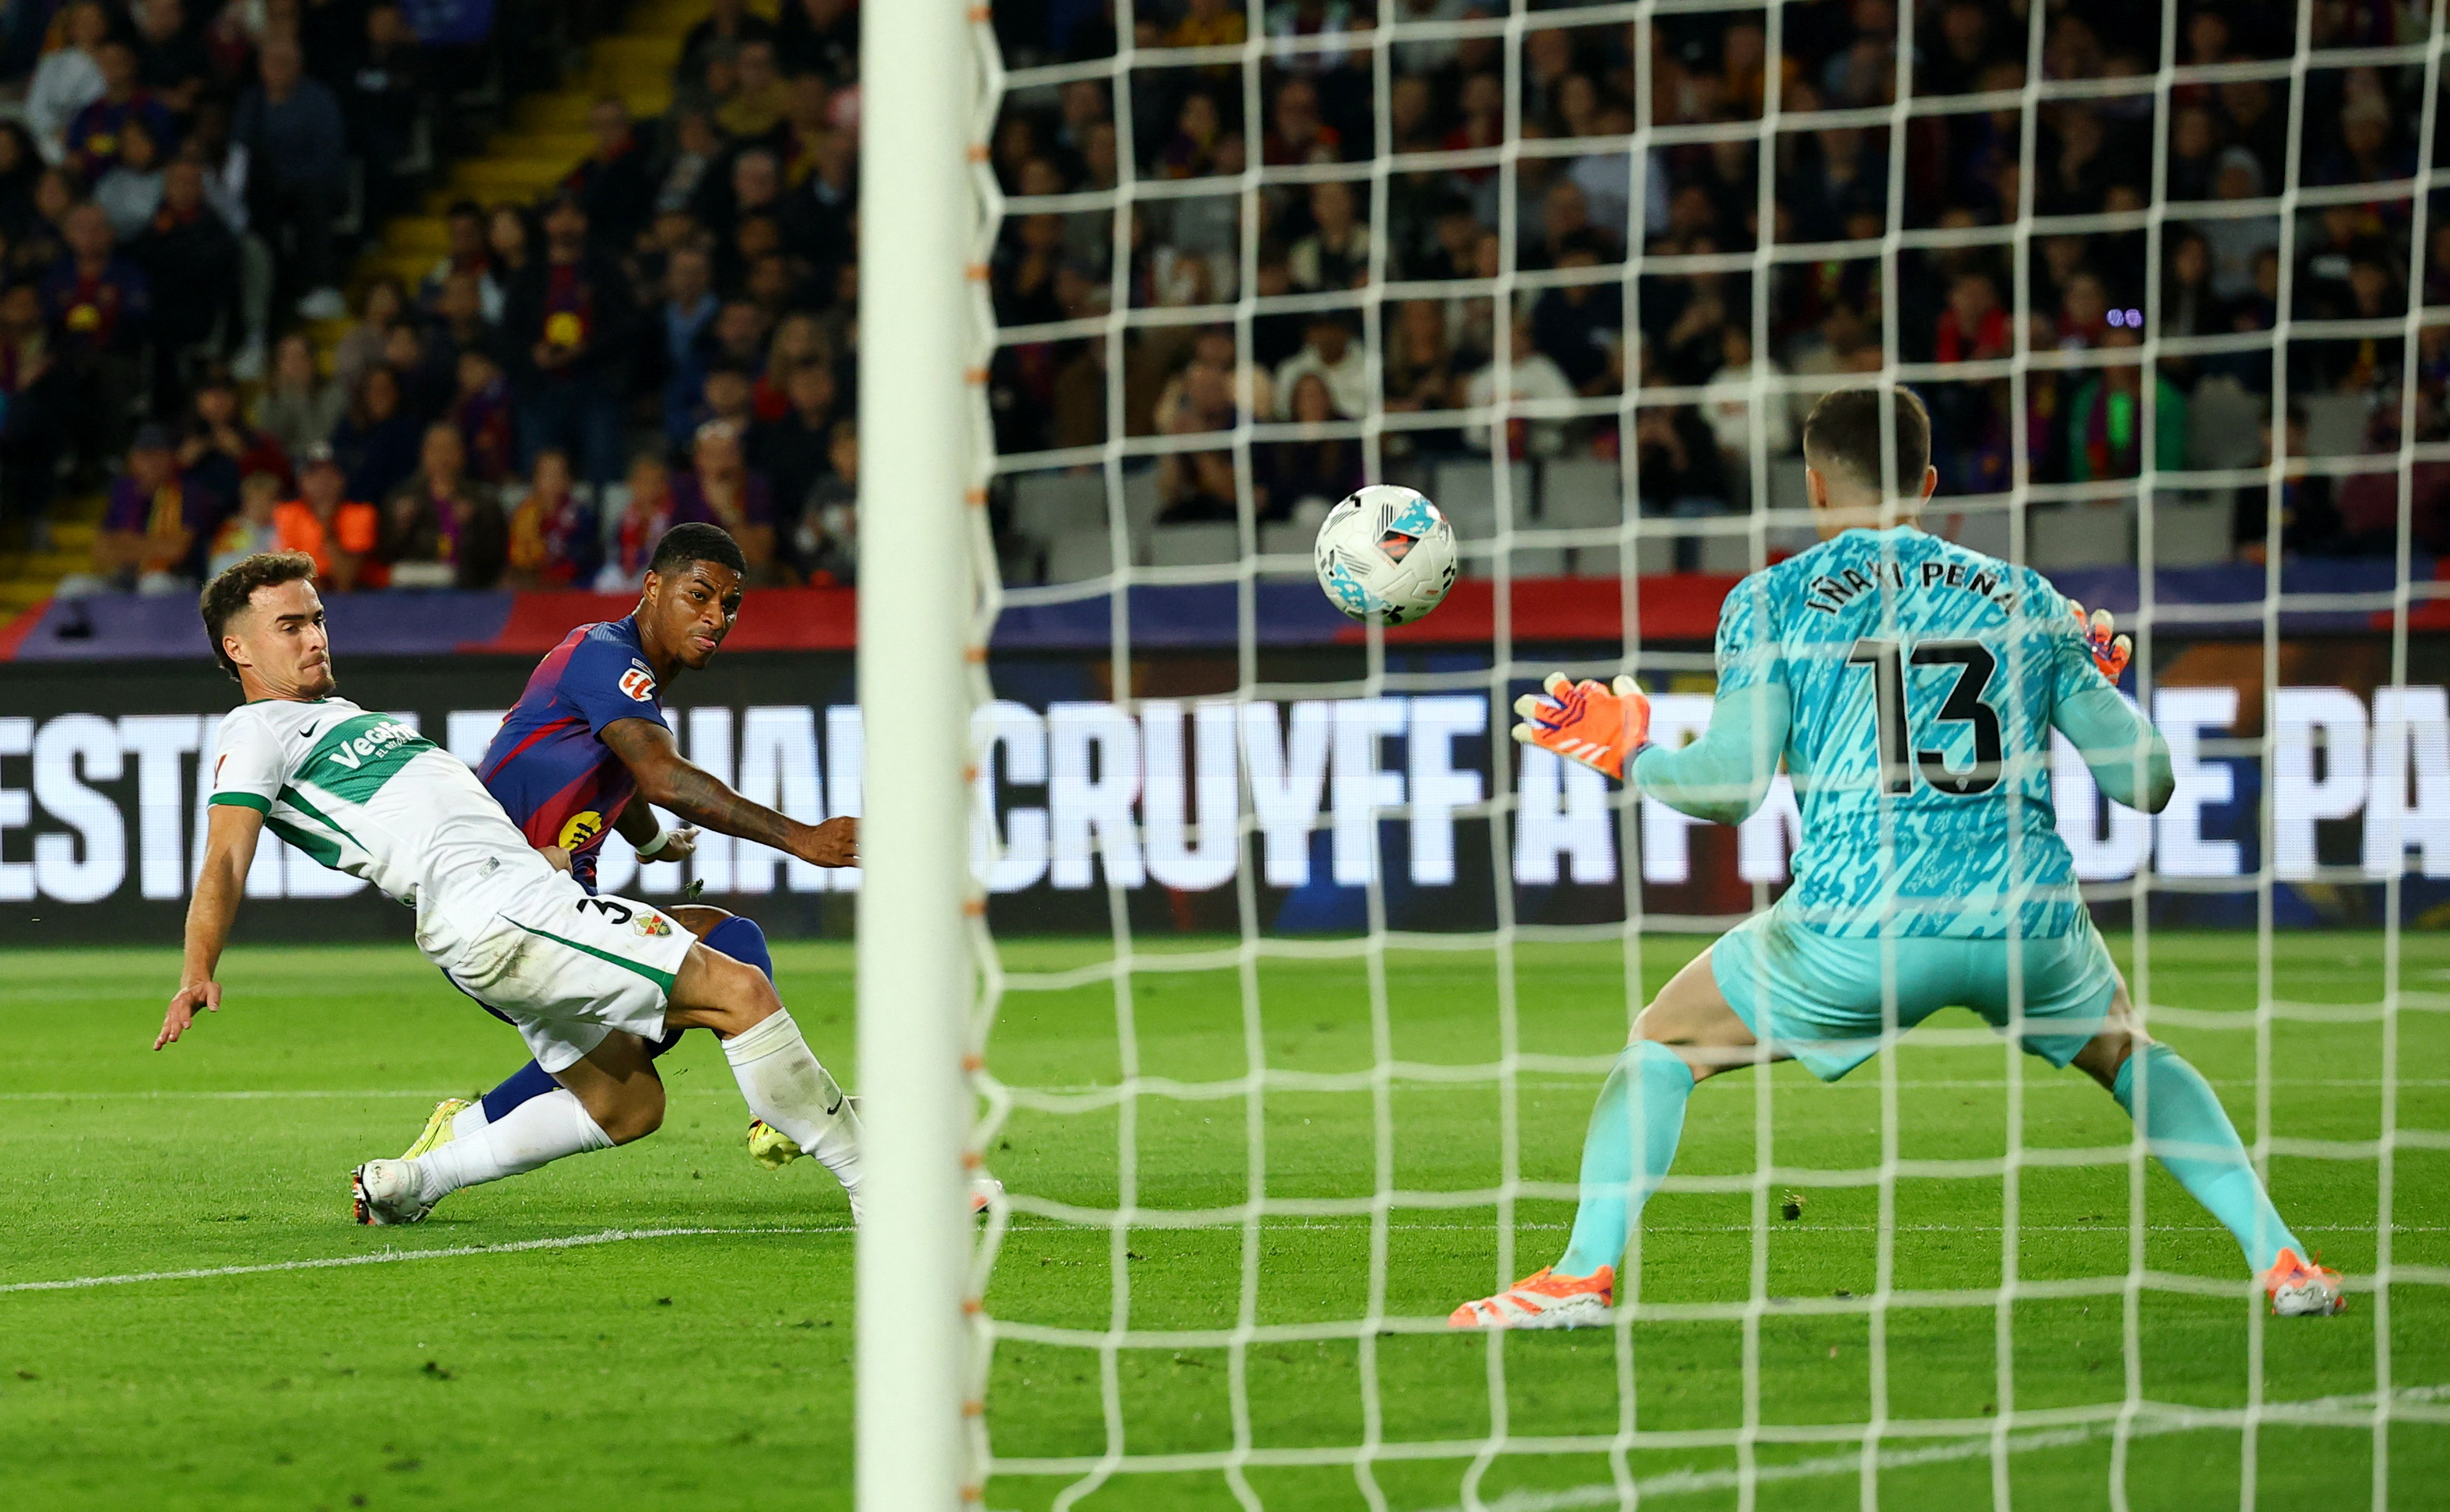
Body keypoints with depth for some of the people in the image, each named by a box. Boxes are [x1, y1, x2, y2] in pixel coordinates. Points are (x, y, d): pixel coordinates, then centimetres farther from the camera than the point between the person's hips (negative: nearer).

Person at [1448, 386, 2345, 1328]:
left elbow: (1733, 783, -2)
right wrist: (2100, 689, 34)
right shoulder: (2028, 603, 15)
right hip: (2030, 922, 2)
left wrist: (1624, 756, 18)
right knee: (2133, 1057, 31)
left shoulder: (1772, 602, 8)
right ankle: (2280, 1259, 17)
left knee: (1662, 1046, 19)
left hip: (1856, 929, -2)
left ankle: (1583, 1274, 3)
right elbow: (2149, 784, 13)